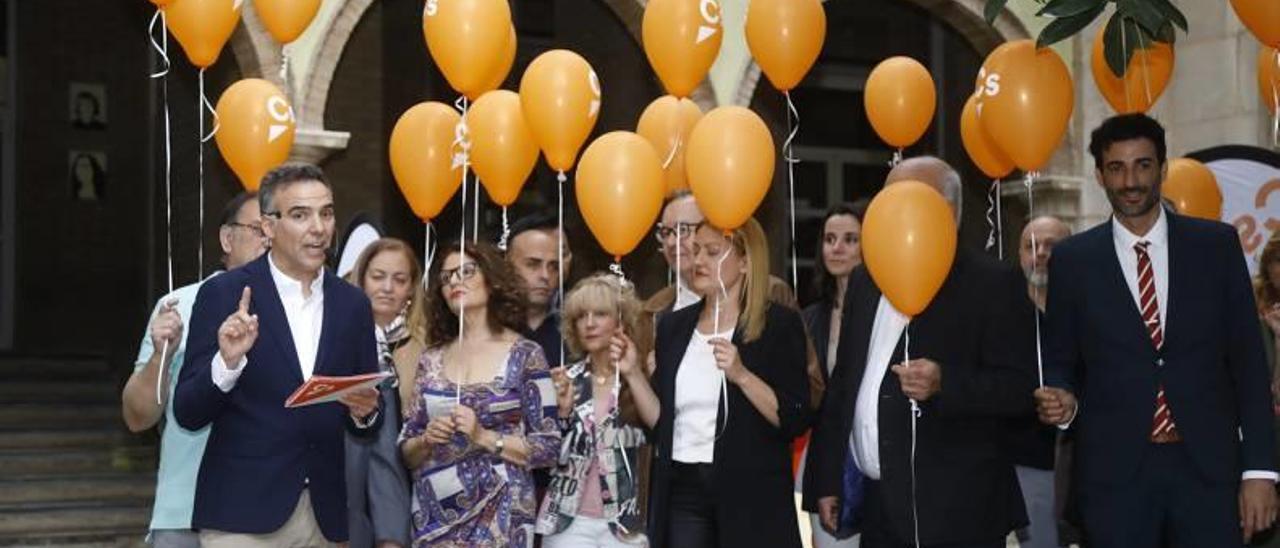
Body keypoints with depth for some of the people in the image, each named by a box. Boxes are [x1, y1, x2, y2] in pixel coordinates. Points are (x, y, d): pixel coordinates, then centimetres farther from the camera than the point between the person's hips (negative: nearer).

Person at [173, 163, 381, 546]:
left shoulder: (352, 304, 6)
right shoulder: (225, 294, -5)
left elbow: (368, 425, 11)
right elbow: (187, 413, -7)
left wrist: (364, 412, -10)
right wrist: (227, 360, -23)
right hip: (243, 514, -4)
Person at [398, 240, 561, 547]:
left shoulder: (525, 355, -3)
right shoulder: (432, 359, 8)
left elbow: (549, 447, -6)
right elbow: (406, 451, 10)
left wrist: (483, 437, -15)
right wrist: (427, 440, -10)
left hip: (497, 517, -3)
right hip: (434, 517, 3)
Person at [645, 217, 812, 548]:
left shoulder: (779, 323, -2)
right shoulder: (673, 326, 11)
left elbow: (796, 420, -10)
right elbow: (660, 421, 11)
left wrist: (741, 375, -21)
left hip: (751, 498, -4)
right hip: (681, 494, 4)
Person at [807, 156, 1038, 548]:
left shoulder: (993, 285, -5)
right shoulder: (864, 282, 15)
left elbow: (1023, 388, -10)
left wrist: (944, 384, -25)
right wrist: (826, 482, 14)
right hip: (876, 508, 6)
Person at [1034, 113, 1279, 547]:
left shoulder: (1216, 245, 6)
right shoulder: (1073, 260, 5)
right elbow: (1060, 360, 12)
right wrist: (1063, 398, -11)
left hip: (1208, 465, 0)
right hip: (1114, 470, 0)